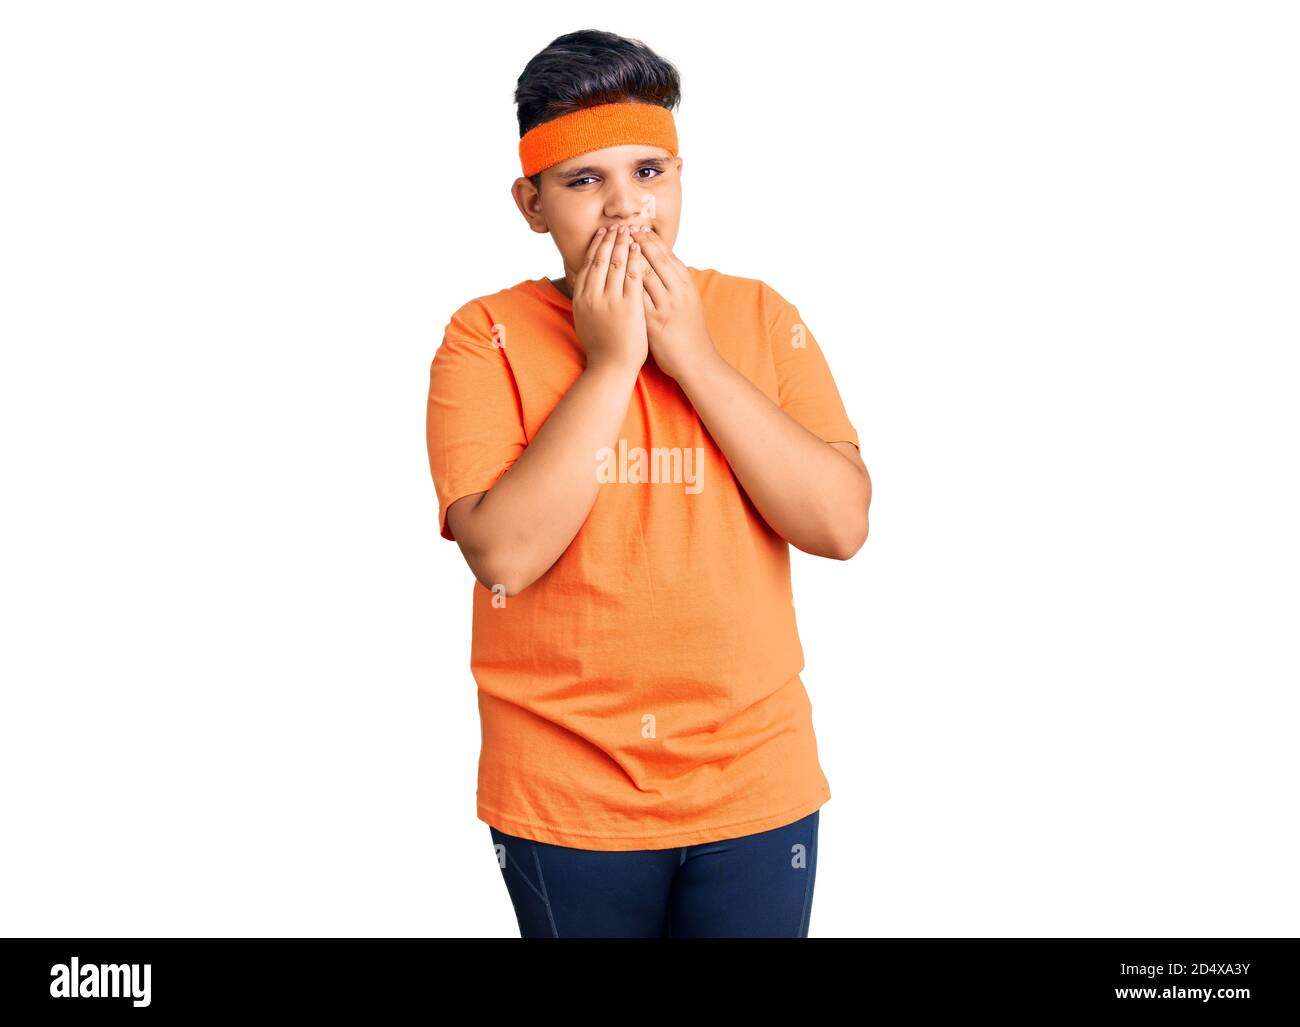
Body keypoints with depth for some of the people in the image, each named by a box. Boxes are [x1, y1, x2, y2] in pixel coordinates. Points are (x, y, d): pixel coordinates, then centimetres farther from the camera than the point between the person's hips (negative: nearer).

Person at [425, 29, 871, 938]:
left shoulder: (761, 317, 0)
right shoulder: (487, 337, -6)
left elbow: (842, 524, -10)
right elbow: (504, 554, -18)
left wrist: (694, 357, -14)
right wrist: (608, 364, -17)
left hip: (754, 784, 2)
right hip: (564, 799, -1)